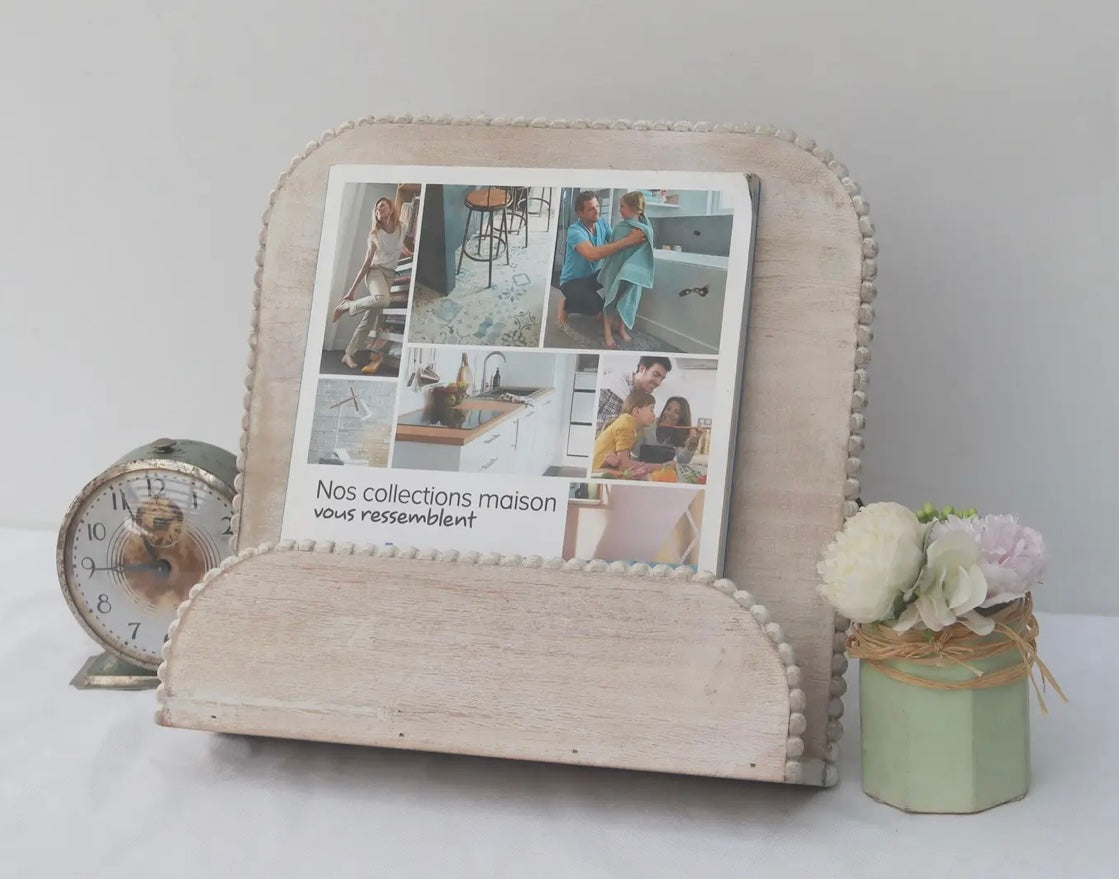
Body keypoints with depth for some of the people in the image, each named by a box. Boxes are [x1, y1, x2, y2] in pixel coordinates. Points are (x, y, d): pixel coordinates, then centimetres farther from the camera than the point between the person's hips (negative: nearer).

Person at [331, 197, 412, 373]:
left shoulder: (401, 228, 5)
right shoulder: (375, 235, -4)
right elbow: (366, 264, -3)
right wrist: (352, 289, -5)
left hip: (390, 275, 4)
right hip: (375, 271, -4)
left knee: (370, 319, -1)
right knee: (382, 299, -38)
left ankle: (349, 354, 5)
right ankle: (346, 306, -16)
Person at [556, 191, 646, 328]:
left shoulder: (603, 222, -5)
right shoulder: (575, 230, -28)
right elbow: (592, 254, -45)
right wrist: (628, 241, -47)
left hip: (592, 276, 7)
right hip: (572, 281, -7)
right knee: (595, 305, -32)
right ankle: (566, 305, -1)